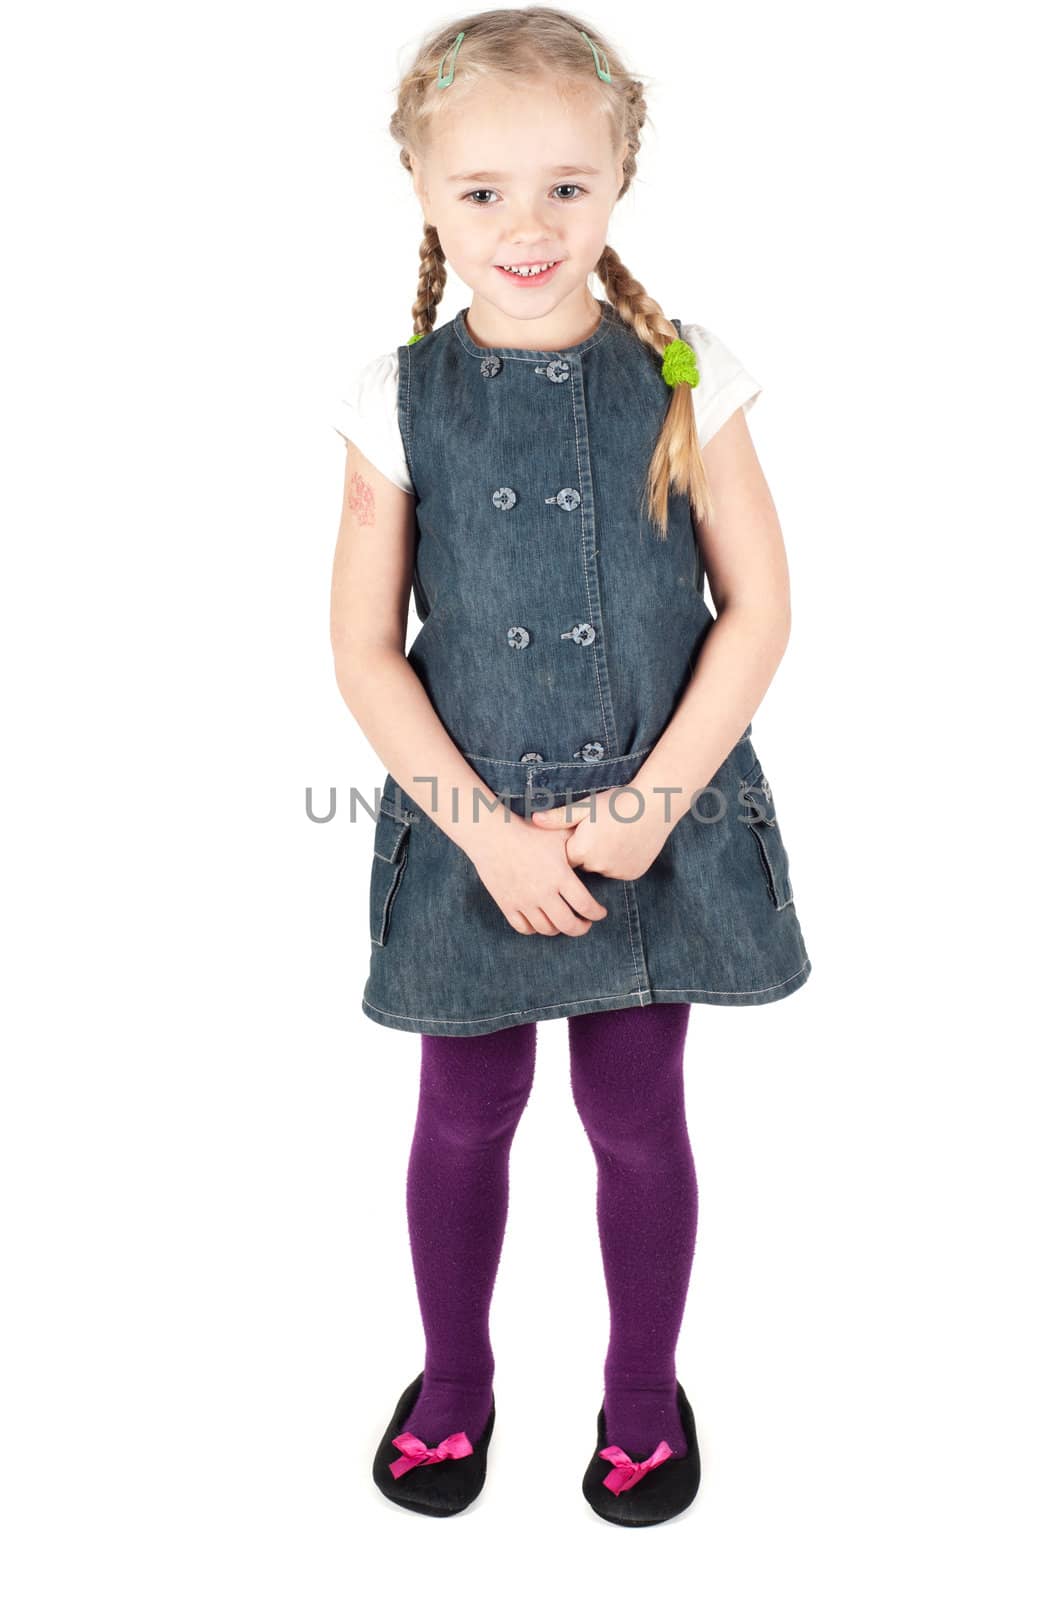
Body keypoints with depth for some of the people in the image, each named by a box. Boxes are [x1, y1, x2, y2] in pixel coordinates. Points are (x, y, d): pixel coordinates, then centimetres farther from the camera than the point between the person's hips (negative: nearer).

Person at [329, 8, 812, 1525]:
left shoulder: (682, 379, -4)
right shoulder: (401, 402, -4)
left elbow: (759, 612, -4)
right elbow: (365, 651, -4)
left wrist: (647, 803, -13)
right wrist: (491, 829, -12)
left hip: (662, 816, 0)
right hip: (472, 827, 1)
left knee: (637, 1114, 14)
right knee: (467, 1114, 16)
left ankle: (644, 1391, 40)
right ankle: (453, 1379, 42)